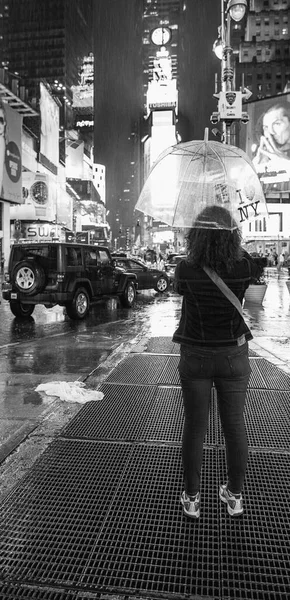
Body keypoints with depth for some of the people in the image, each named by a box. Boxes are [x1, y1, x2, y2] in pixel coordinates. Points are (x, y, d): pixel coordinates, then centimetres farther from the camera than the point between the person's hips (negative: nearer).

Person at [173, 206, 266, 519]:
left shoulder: (186, 269, -17)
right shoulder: (244, 268, -13)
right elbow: (262, 260, 9)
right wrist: (235, 242, 11)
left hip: (195, 357, -1)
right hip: (234, 356, 1)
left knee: (194, 427, 12)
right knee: (235, 425, 16)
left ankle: (192, 498, 27)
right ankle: (235, 496, 32)